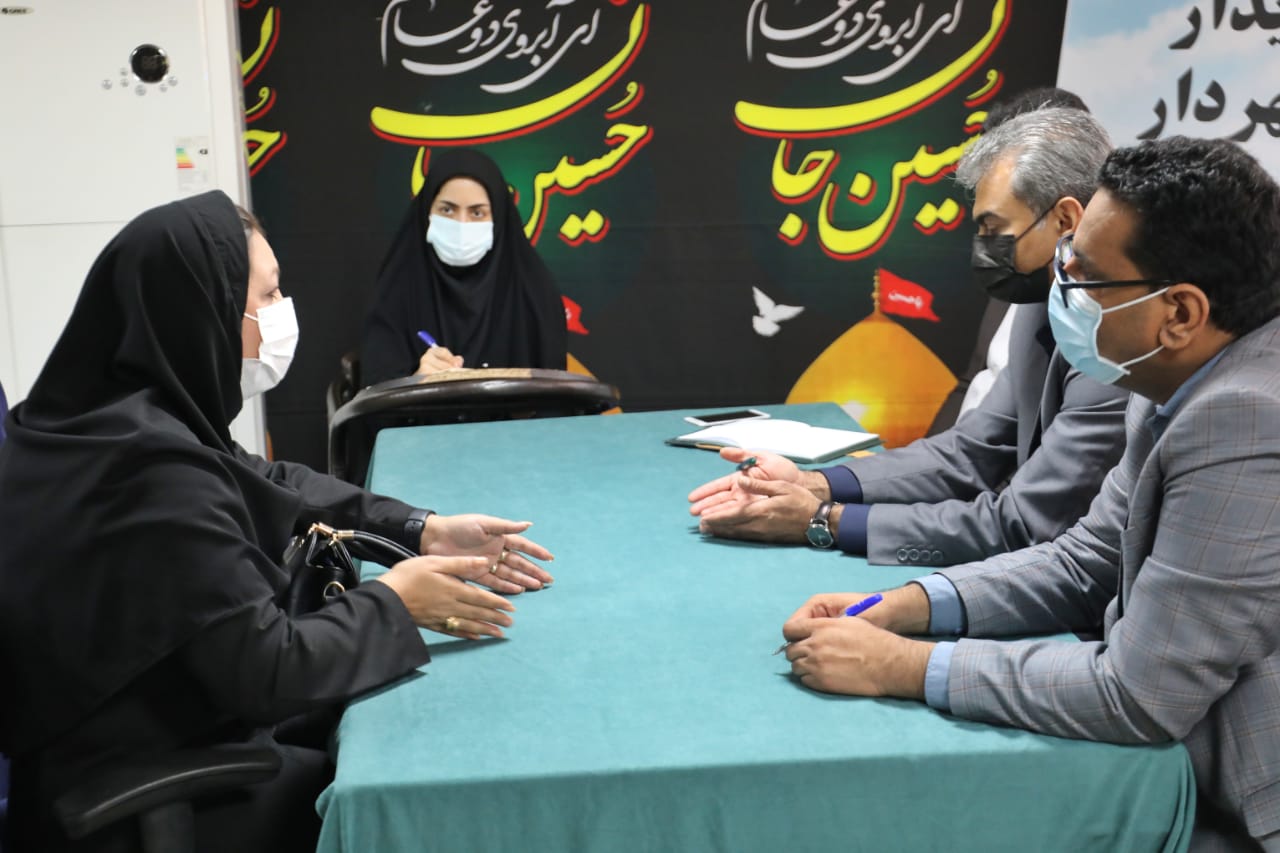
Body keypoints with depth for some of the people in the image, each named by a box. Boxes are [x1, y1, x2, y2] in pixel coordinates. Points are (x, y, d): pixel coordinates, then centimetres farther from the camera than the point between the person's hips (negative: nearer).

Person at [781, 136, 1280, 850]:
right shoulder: (1189, 386, 0)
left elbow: (1139, 696, -27)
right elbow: (1085, 563, 6)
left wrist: (902, 666, -19)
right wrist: (898, 608, -6)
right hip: (1194, 777, 7)